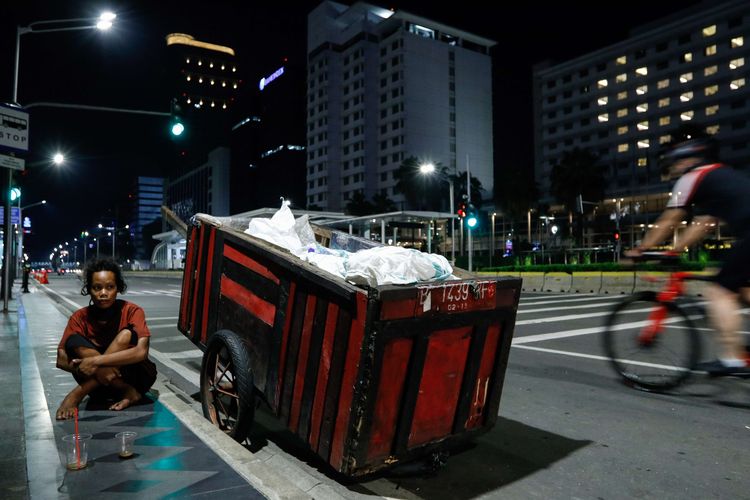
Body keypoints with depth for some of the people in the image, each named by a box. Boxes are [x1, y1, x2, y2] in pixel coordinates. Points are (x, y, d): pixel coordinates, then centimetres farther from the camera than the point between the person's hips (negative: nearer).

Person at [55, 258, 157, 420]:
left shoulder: (131, 311, -13)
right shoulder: (80, 317, -4)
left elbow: (141, 352, -27)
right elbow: (61, 360, -13)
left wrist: (96, 361, -32)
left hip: (136, 376, -3)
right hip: (100, 381, 3)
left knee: (126, 335, -27)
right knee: (74, 341, -21)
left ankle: (78, 393, -23)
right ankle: (128, 393, -24)